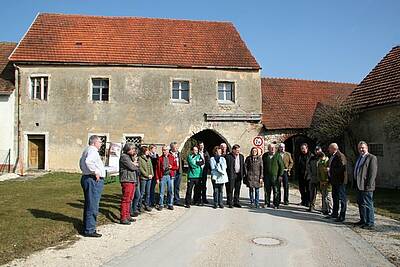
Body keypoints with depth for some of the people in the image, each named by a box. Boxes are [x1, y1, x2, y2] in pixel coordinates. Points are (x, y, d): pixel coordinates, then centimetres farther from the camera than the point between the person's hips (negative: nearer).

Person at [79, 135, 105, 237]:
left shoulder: (86, 150, 19)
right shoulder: (92, 150, -14)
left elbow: (81, 163, 31)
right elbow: (88, 161, -33)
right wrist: (95, 172, -24)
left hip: (86, 178, 11)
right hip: (94, 180, -11)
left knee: (88, 205, 18)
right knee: (92, 206, -7)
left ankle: (87, 228, 27)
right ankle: (89, 230, -3)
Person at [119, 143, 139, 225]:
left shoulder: (129, 157, 23)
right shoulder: (124, 157, -8)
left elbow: (137, 166, 18)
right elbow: (131, 167, -15)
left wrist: (134, 164, -3)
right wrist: (135, 165, 6)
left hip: (132, 180, 10)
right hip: (127, 180, -10)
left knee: (129, 199, 14)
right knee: (125, 199, -8)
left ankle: (127, 216, 23)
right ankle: (123, 218, -4)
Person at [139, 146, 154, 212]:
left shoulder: (149, 158, 15)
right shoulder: (140, 158, -5)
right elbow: (141, 168, -10)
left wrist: (151, 174, 0)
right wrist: (147, 175, -12)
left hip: (149, 178, 6)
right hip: (143, 178, -6)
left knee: (148, 192, 10)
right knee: (142, 192, -2)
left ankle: (147, 205, 17)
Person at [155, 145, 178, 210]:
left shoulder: (172, 157, 7)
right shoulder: (160, 158, 4)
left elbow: (176, 167, 8)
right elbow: (157, 169, 2)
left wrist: (171, 167, -12)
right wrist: (157, 178, -3)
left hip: (170, 176, 1)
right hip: (162, 176, -1)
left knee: (171, 191, 4)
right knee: (161, 192, 3)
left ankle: (170, 204, 15)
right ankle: (161, 205, 12)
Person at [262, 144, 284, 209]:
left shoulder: (278, 156, -2)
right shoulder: (265, 155, 7)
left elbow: (282, 166, -1)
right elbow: (263, 166, 13)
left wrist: (280, 175, -6)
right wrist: (263, 175, 8)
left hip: (275, 176, -3)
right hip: (267, 176, 3)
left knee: (276, 191, 0)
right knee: (267, 191, 8)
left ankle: (276, 204, 7)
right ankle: (267, 203, 19)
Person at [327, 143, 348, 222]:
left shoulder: (340, 156, -17)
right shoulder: (332, 156, 13)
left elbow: (341, 169, -25)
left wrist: (330, 169, -20)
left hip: (340, 181, -10)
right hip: (334, 181, 10)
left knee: (342, 198, -1)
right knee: (335, 197, 18)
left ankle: (342, 216, 5)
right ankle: (335, 213, 29)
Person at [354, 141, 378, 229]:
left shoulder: (372, 158, -8)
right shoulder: (359, 158, 18)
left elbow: (373, 173, -15)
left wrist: (368, 186, -19)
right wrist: (355, 184, 16)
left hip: (366, 187, -9)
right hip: (359, 186, 9)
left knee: (367, 205, -5)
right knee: (360, 204, 15)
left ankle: (370, 223, 3)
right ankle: (363, 220, 26)